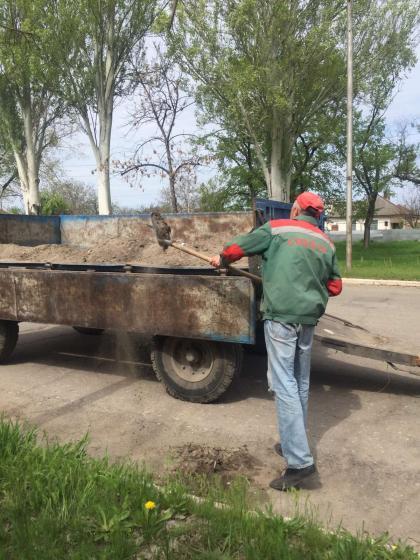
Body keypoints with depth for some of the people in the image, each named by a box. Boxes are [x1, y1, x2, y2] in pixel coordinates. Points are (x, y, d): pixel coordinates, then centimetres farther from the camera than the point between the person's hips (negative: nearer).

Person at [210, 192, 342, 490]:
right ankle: (294, 444, 30)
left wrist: (221, 259, 25)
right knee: (301, 383, 17)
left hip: (281, 316, -5)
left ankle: (300, 460, -6)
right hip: (309, 318, 5)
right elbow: (335, 287, 16)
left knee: (284, 384, -4)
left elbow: (238, 247, 4)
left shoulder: (277, 228, 1)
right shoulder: (327, 243, 13)